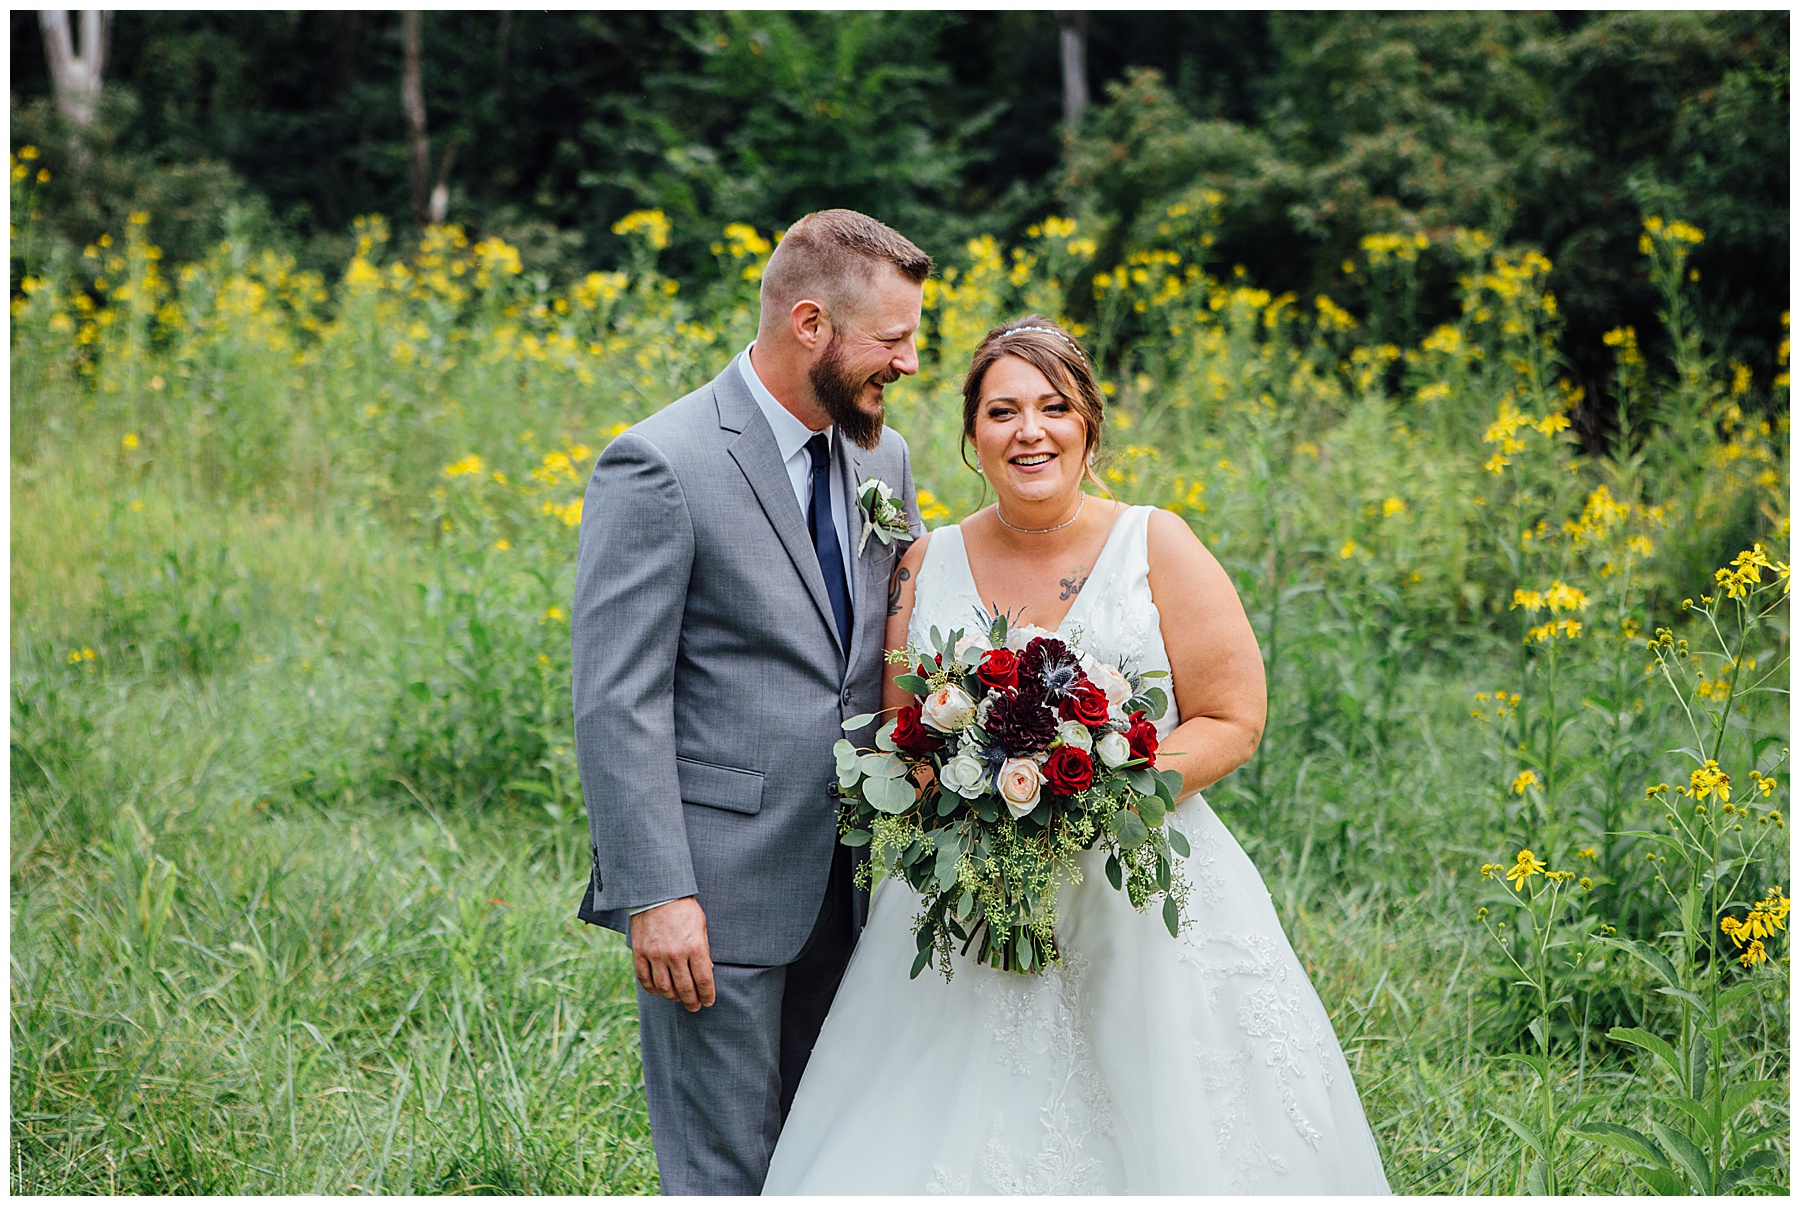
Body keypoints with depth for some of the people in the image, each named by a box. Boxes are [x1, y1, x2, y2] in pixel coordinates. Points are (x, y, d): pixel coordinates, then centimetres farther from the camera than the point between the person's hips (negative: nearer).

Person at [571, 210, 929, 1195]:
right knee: (726, 1176, 0)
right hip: (720, 894, -7)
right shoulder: (661, 466, -13)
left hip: (846, 887, 7)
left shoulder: (882, 460, 10)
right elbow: (616, 702, -15)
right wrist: (655, 894, -19)